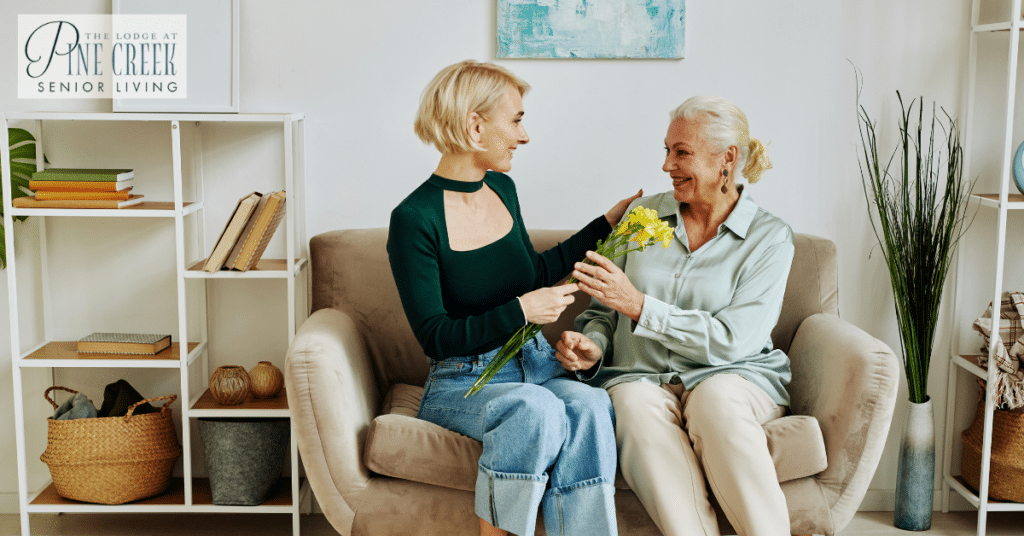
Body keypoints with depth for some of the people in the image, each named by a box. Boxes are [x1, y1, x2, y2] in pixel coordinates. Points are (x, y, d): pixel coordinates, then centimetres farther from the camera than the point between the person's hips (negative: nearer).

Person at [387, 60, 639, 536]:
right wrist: (521, 311, -20)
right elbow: (435, 337, -13)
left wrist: (608, 222, 24)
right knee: (535, 408, -36)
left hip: (534, 363, 6)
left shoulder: (502, 188, 9)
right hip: (461, 382, -5)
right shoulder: (414, 220, -13)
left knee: (589, 405, -28)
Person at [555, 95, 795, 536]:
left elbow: (731, 340, -10)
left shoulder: (771, 238, 1)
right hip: (640, 376, 2)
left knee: (716, 398, -38)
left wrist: (639, 305, -17)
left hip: (733, 376, -2)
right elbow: (603, 313, 17)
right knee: (637, 405, -34)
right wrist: (591, 349, -7)